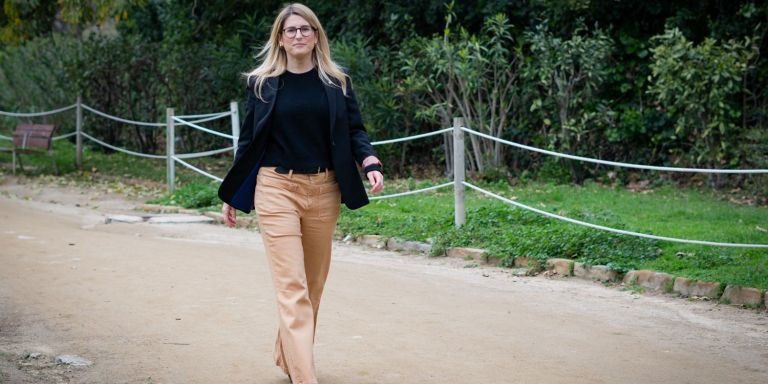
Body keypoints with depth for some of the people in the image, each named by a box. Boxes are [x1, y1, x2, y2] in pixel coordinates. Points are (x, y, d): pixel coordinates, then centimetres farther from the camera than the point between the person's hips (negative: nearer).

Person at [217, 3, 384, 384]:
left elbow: (354, 131, 5)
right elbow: (248, 142, 7)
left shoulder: (337, 82, 6)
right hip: (276, 189, -2)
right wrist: (231, 196, 8)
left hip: (323, 190, 2)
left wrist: (371, 164, -15)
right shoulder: (262, 83, 3)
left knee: (313, 284, 11)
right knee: (291, 286, -10)